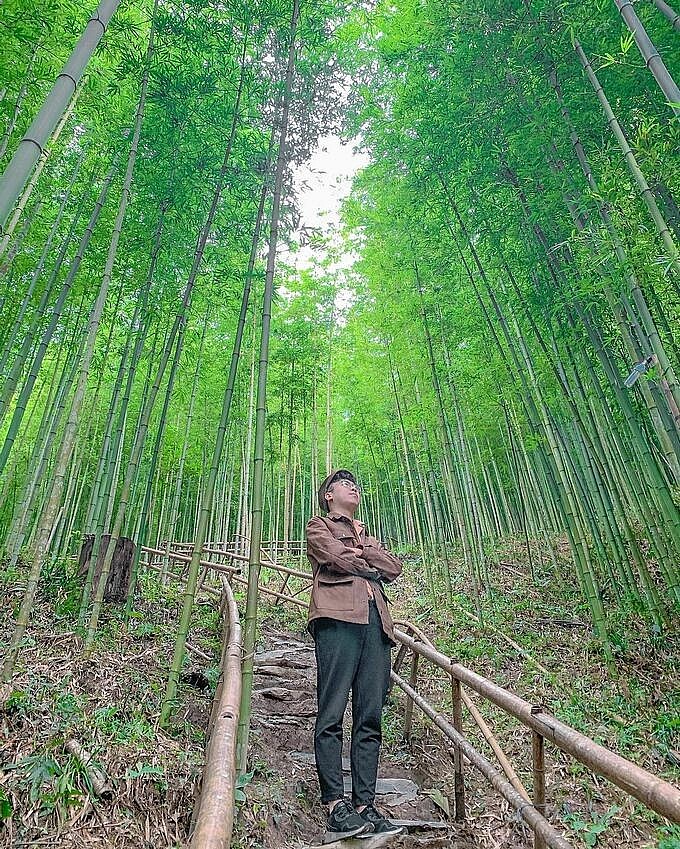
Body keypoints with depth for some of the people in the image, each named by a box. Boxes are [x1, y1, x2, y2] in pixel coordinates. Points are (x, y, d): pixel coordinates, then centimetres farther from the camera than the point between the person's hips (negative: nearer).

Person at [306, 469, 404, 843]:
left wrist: (361, 550, 3)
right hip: (338, 618, -5)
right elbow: (336, 556, -4)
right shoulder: (318, 526, 16)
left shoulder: (367, 536, 32)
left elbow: (394, 567, 15)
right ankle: (336, 807, -2)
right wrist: (371, 567, 10)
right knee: (332, 713, -8)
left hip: (376, 623, 6)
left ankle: (365, 806, 7)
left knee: (370, 718, 2)